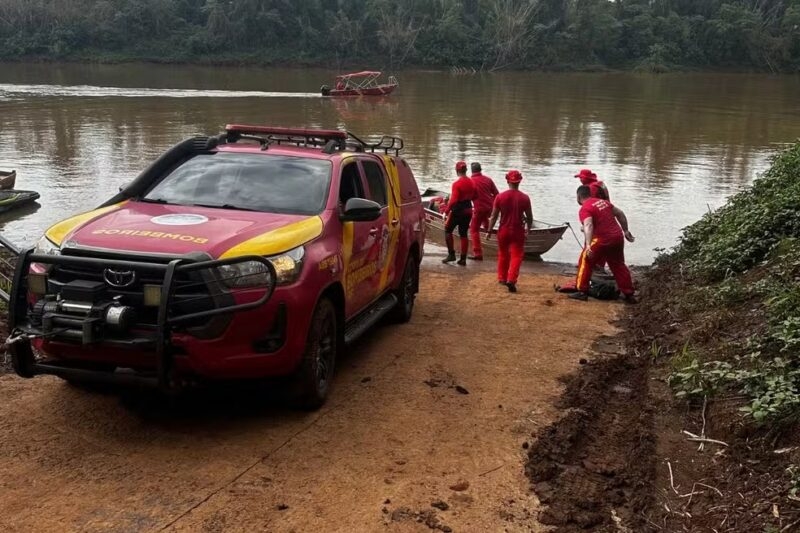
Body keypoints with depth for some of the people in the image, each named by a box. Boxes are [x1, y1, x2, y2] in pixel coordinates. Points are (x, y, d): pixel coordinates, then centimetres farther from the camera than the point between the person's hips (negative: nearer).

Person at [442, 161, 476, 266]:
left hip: (458, 211, -6)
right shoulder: (471, 182, 5)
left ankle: (451, 254, 3)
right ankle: (463, 258, 9)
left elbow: (453, 200, -22)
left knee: (448, 230, 10)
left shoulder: (457, 183, -17)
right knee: (463, 234, 10)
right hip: (468, 210, 6)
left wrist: (446, 211, -17)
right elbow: (473, 197, 14)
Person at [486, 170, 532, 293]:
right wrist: (528, 229, 18)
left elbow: (494, 216, -4)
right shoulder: (525, 198, -7)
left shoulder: (500, 196, -7)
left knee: (503, 254, 19)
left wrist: (489, 231, 6)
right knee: (516, 256, 3)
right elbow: (529, 217, 1)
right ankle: (511, 280, -13)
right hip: (518, 231, -2)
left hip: (503, 231, 2)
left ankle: (502, 278, 30)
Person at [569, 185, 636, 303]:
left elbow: (588, 225, -26)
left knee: (585, 261, 8)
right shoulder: (603, 201, 14)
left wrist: (588, 245, -36)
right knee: (618, 265, 19)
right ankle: (629, 294, 22)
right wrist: (626, 231, 29)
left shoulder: (584, 209, -9)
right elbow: (620, 213, 21)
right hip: (618, 237, 7)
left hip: (603, 240, -7)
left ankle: (582, 292, 7)